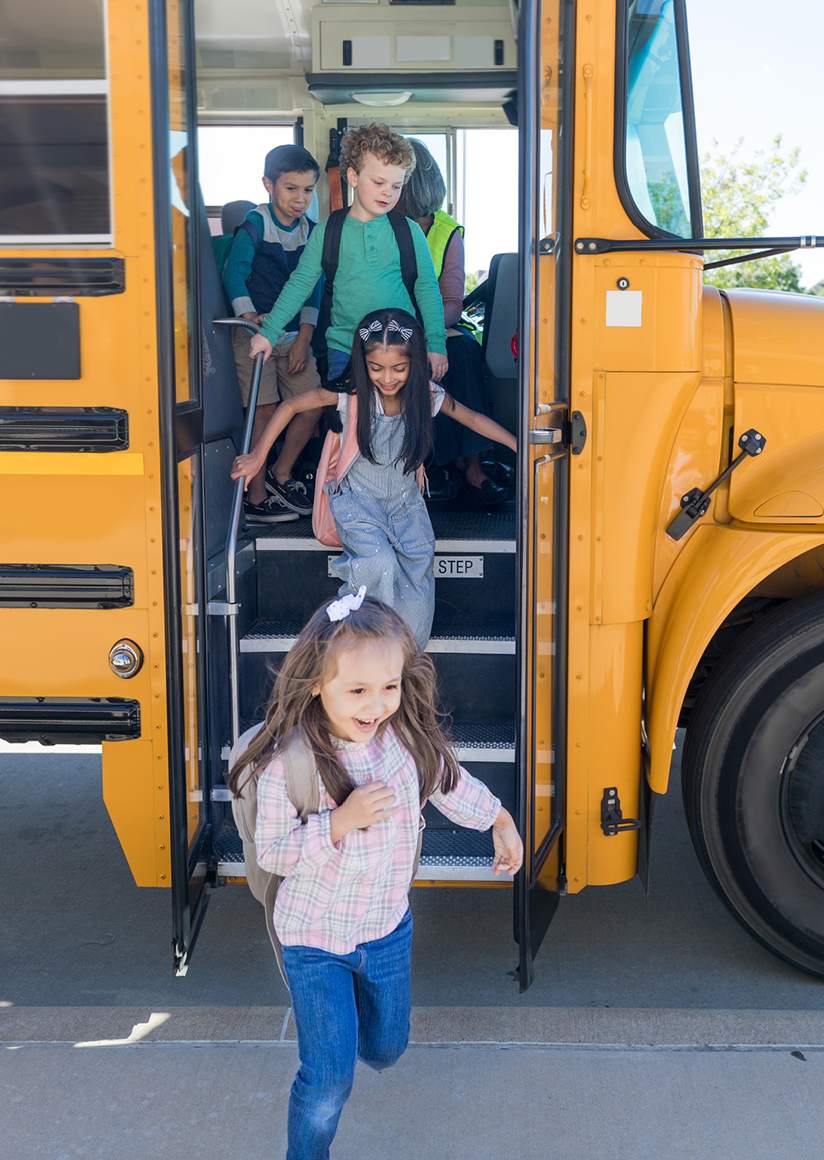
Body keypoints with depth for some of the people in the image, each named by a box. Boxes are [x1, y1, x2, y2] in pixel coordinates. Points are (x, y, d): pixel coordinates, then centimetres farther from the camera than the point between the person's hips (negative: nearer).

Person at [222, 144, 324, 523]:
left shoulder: (311, 231, 8)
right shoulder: (255, 224, -7)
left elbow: (312, 287, 5)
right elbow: (234, 273, -14)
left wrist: (304, 337, -4)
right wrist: (249, 316, -28)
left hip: (294, 334, 6)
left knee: (312, 406, 2)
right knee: (264, 411, -8)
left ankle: (279, 476, 23)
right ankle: (256, 498, 2)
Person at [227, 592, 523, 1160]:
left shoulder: (409, 738, -15)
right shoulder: (289, 762, -26)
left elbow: (451, 782, 6)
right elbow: (271, 853, -18)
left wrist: (501, 822, 17)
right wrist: (340, 821, -31)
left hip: (389, 931, 4)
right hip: (315, 941, -4)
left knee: (387, 1048, 25)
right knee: (329, 1080, -2)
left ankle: (354, 1035, 59)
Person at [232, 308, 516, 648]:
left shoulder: (426, 394, -9)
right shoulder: (351, 393, -15)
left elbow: (474, 419, 4)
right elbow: (290, 406, -7)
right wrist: (257, 455, -10)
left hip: (405, 501, 3)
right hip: (358, 498, -3)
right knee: (381, 564, -29)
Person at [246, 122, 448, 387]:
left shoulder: (409, 231, 3)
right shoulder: (327, 232, 3)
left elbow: (427, 288, 6)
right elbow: (301, 283, 5)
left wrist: (436, 343, 1)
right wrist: (269, 332, 0)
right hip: (344, 348, 0)